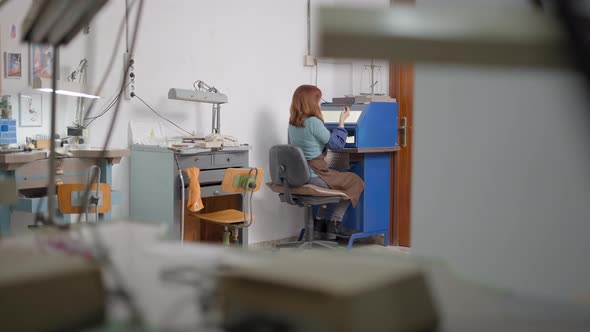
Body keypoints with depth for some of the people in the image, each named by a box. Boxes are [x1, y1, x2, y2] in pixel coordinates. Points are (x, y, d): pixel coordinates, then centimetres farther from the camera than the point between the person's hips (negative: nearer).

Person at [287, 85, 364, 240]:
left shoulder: (292, 122, 6)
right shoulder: (313, 122, -19)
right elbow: (337, 144, -11)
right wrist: (342, 121, -1)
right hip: (314, 176, -9)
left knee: (336, 178, 32)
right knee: (354, 181, 10)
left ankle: (320, 222, 24)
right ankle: (334, 224, 13)